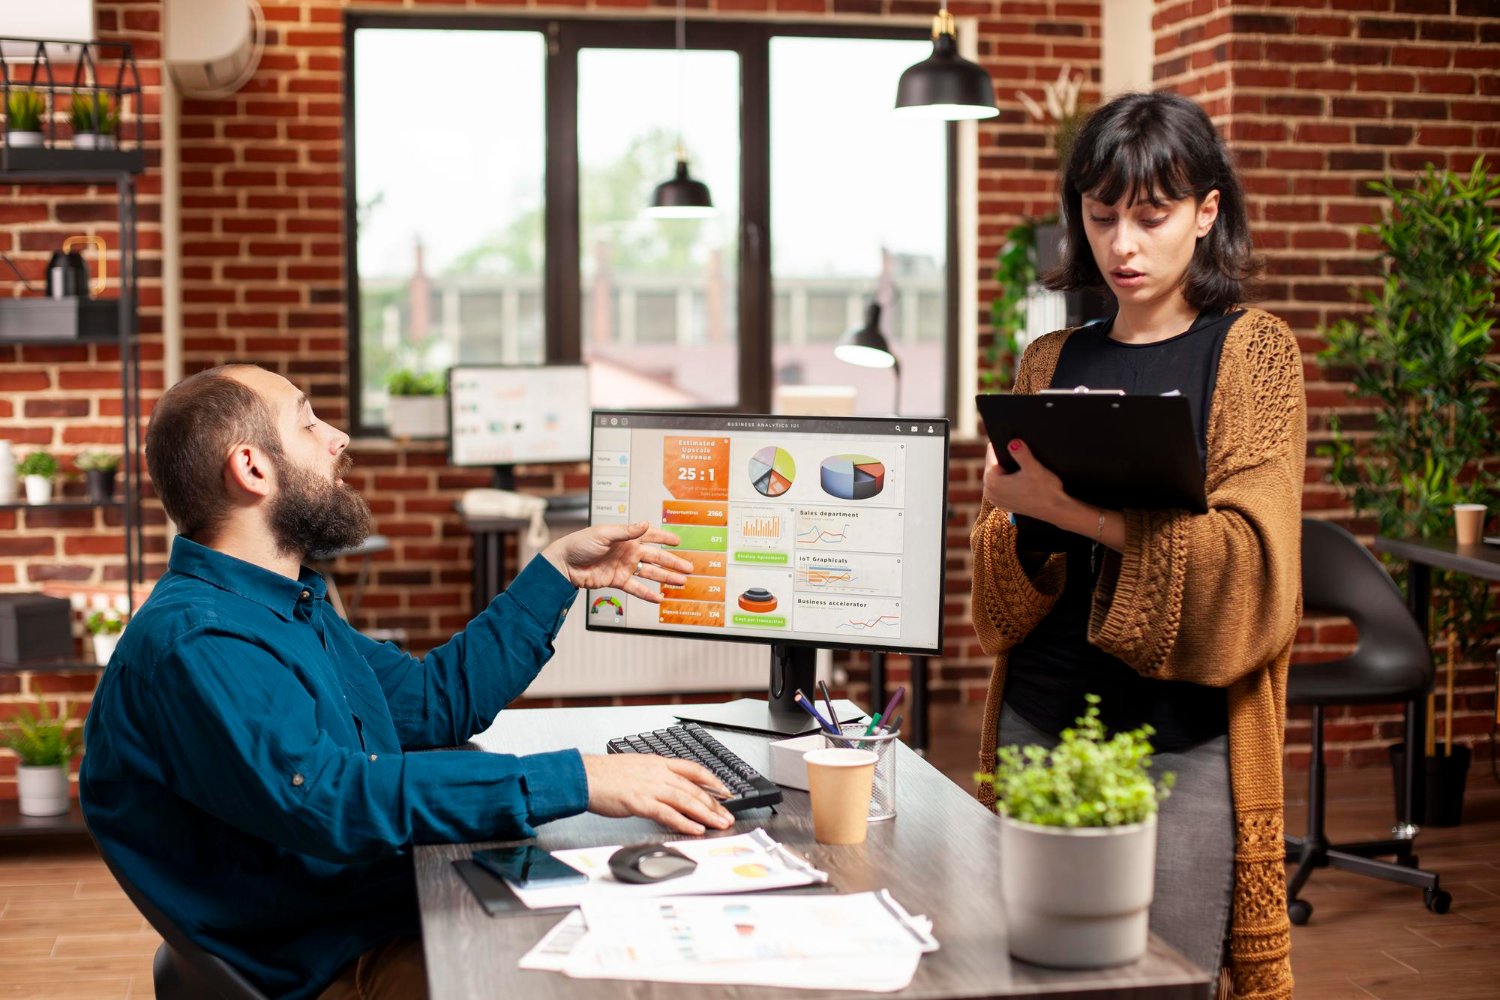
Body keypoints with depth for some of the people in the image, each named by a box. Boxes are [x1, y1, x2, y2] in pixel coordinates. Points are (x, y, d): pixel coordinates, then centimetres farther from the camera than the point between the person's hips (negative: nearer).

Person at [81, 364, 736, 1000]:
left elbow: (438, 699, 24)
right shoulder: (189, 642, -18)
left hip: (408, 918, 9)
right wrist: (574, 780, -31)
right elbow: (334, 798, -29)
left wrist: (559, 571, 21)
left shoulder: (296, 610, 17)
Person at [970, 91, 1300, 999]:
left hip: (1183, 745, -3)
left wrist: (1085, 511, -27)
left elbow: (1252, 570, -14)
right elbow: (998, 606, 7)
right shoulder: (1051, 363, 10)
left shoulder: (1255, 353, 1)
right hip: (1039, 726, 3)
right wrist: (1022, 523, -16)